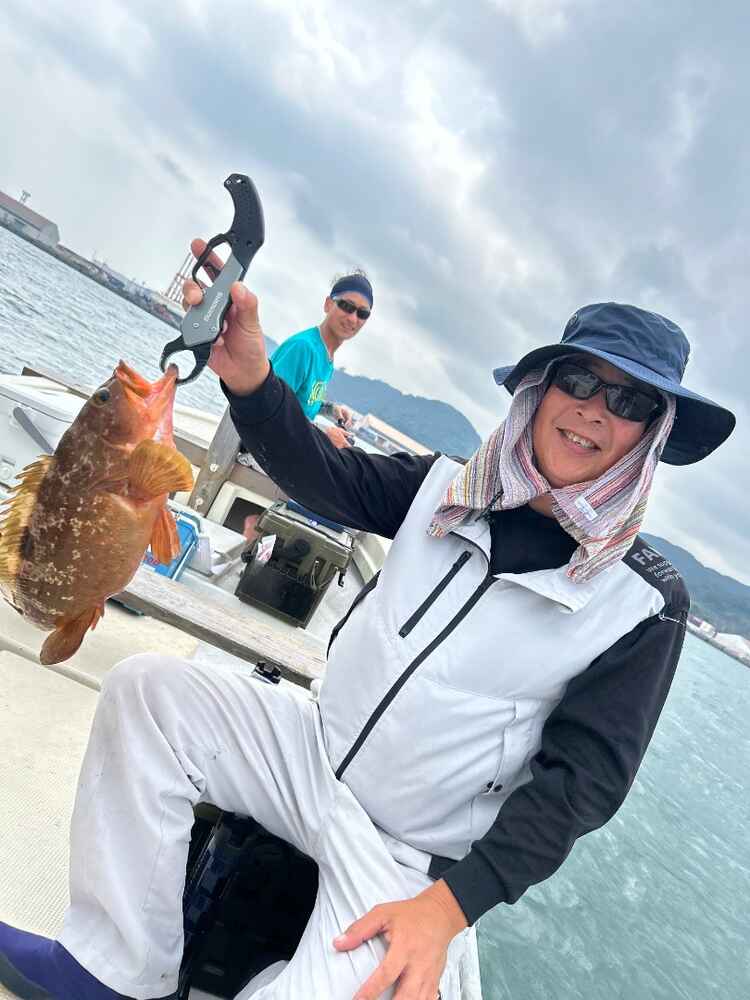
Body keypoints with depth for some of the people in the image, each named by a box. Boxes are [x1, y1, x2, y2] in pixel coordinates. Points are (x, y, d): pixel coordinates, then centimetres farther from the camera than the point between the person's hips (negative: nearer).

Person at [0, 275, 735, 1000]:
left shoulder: (646, 603, -13)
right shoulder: (450, 489, -3)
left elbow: (583, 777, -14)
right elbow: (325, 476, -11)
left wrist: (451, 904, -21)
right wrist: (249, 380, -30)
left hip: (415, 860, -3)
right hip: (318, 754, 4)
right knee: (147, 687, -10)